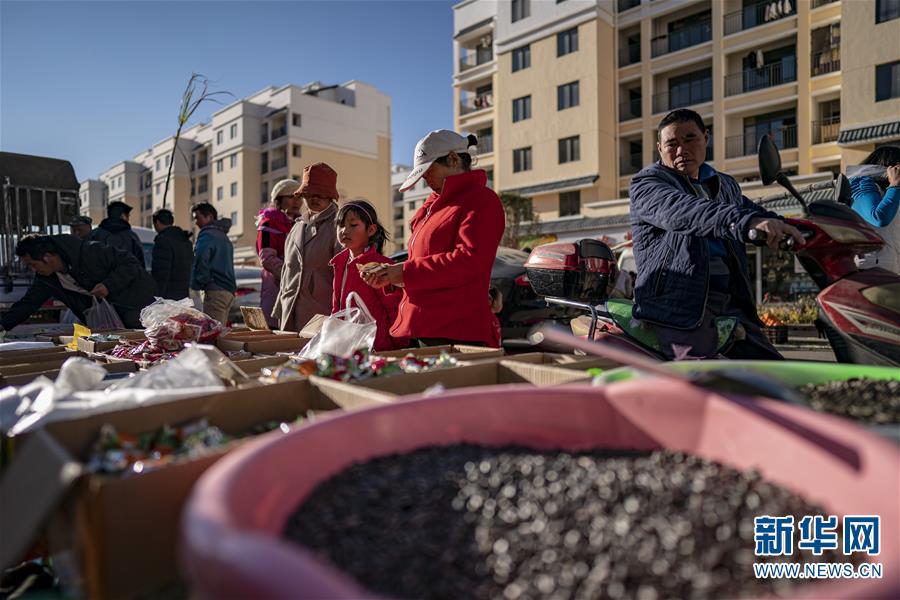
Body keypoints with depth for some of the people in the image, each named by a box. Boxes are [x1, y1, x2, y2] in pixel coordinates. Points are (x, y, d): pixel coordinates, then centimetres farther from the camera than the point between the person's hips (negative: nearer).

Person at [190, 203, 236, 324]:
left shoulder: (206, 234, -4)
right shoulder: (224, 236, 24)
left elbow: (201, 261, -15)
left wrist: (197, 284, -2)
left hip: (215, 291, -9)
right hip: (229, 290, 9)